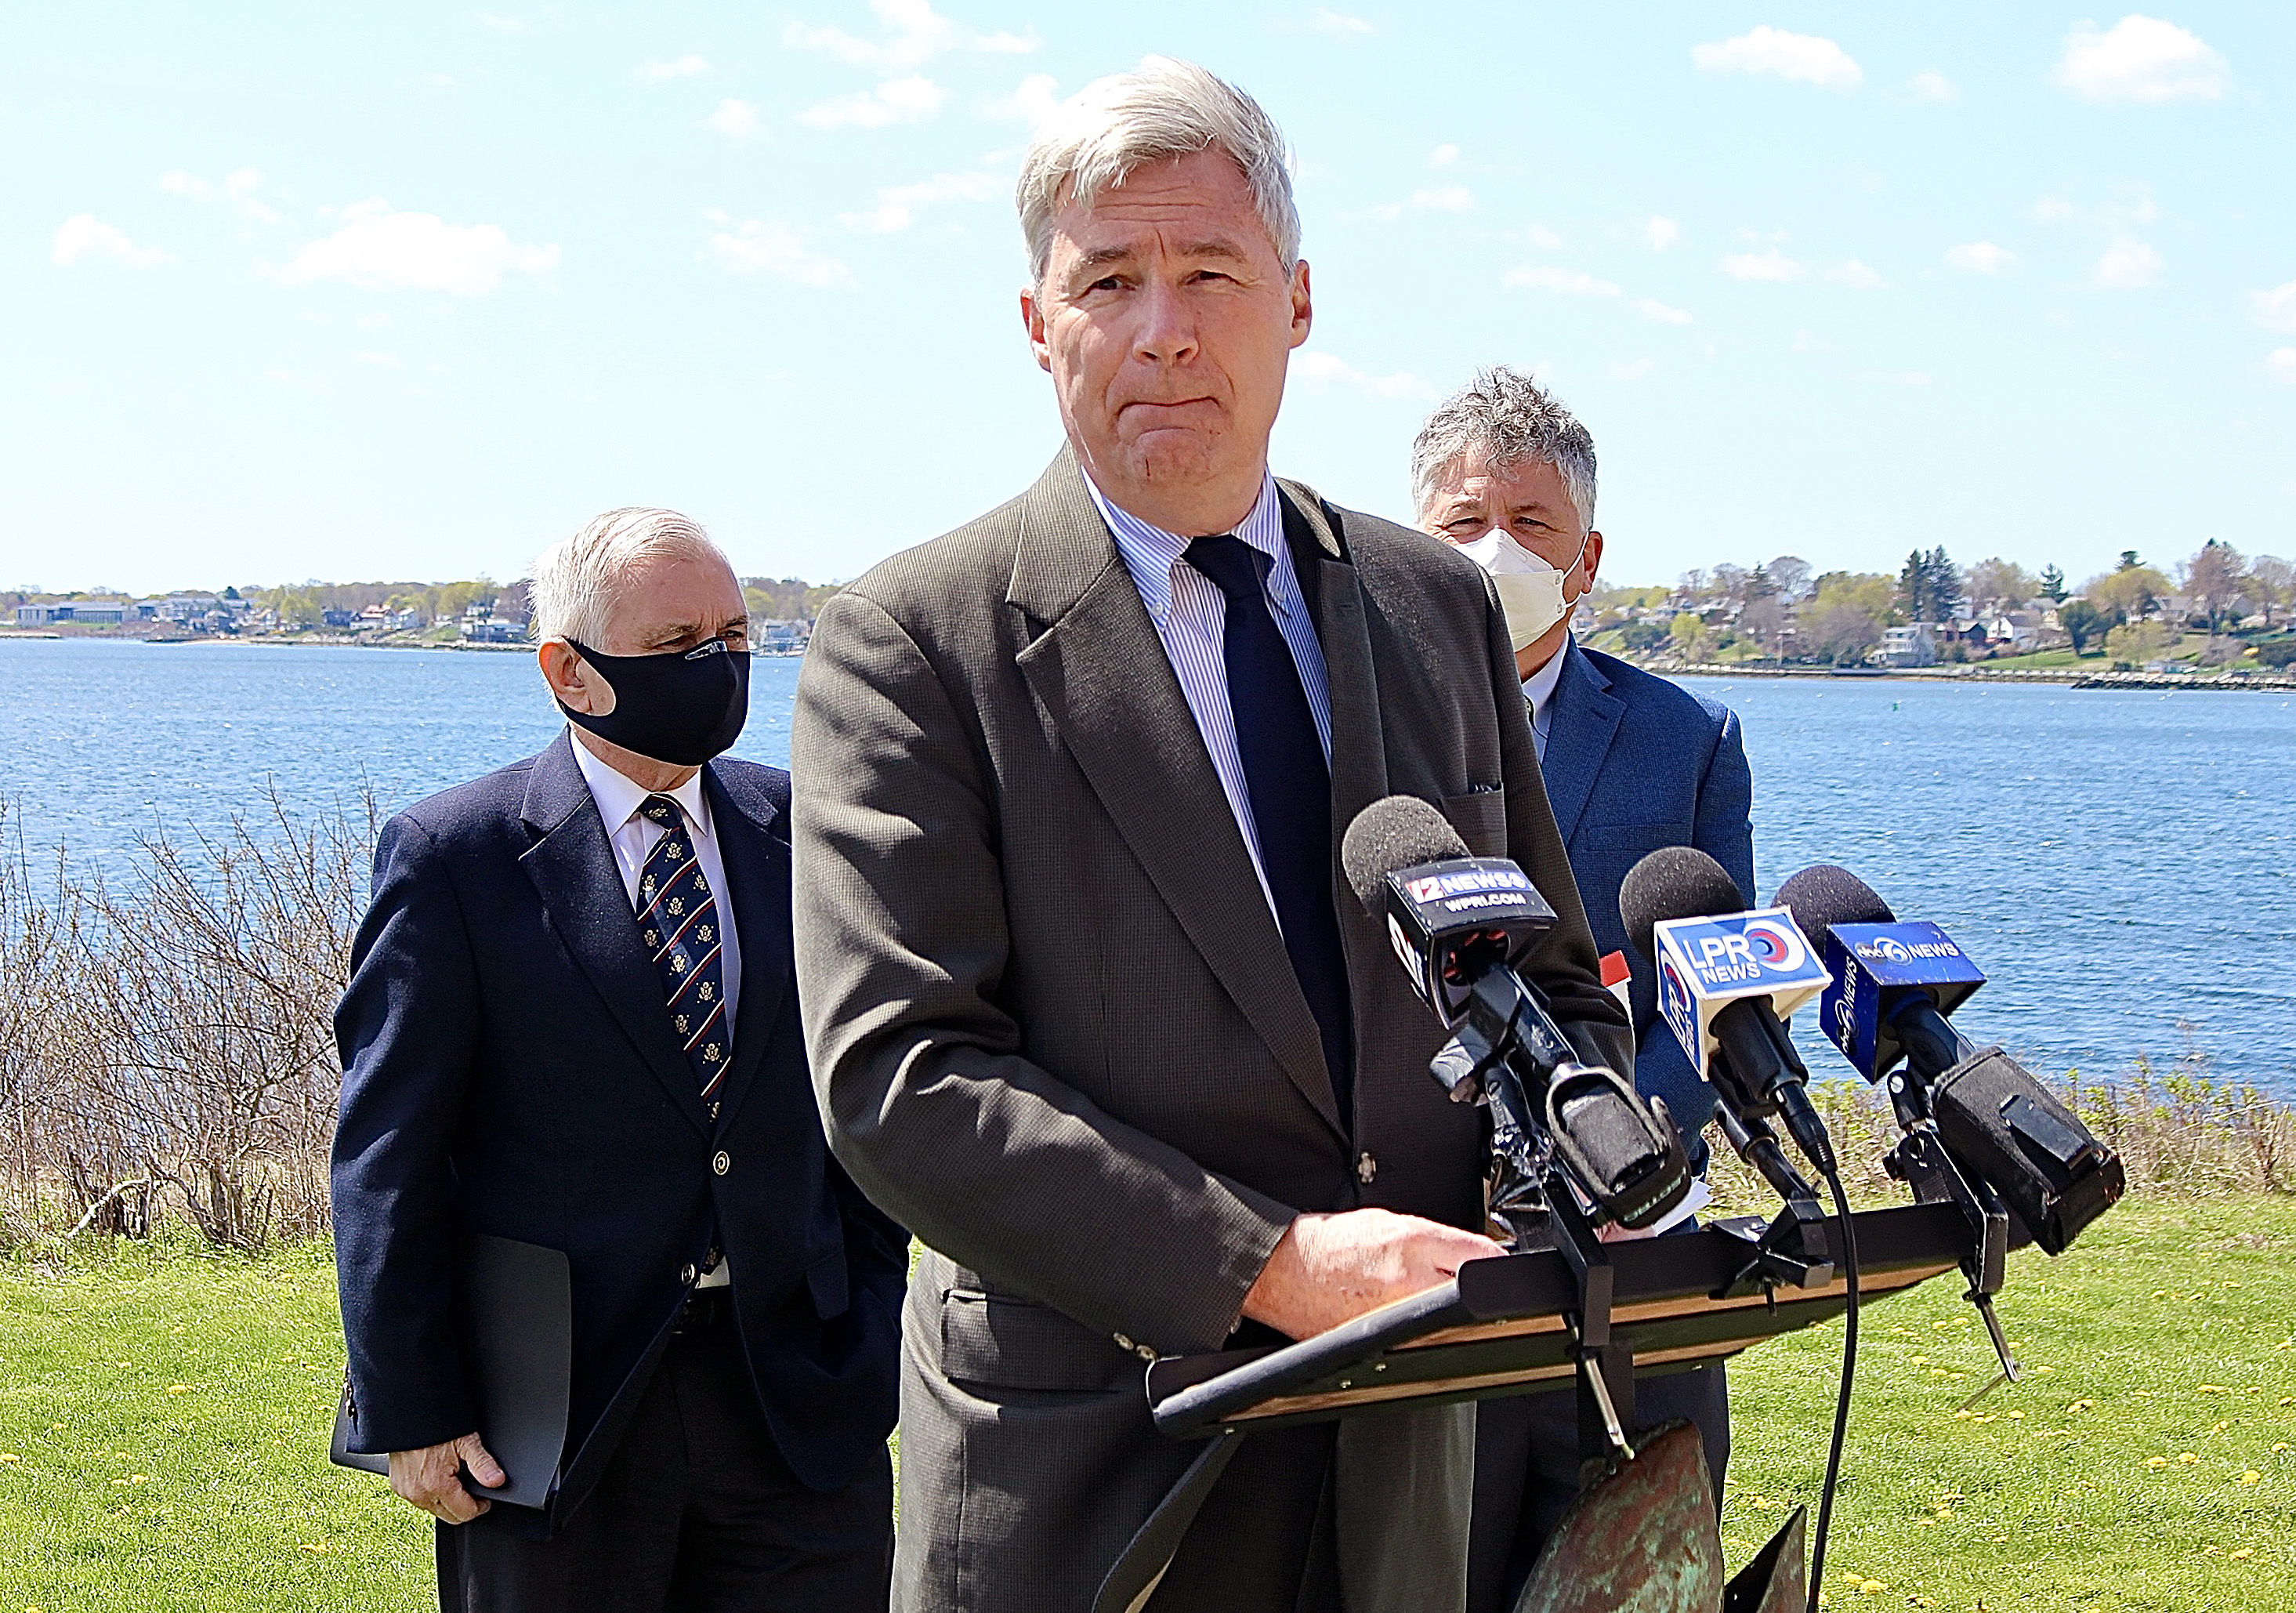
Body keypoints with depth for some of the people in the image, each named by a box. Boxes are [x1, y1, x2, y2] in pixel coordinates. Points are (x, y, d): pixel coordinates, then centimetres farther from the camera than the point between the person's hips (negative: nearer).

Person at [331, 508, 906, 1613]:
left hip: (798, 1401, 3)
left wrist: (878, 1337, 6)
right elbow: (386, 1158, -7)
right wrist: (412, 1415, -10)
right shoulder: (451, 857, -6)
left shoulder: (797, 830, 6)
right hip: (552, 1420, -3)